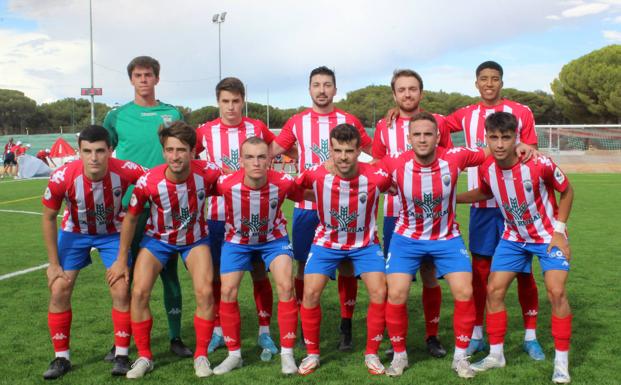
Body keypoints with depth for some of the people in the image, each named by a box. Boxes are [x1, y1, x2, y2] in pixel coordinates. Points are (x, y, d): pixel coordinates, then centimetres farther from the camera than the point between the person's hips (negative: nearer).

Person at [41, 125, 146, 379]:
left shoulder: (126, 171, -33)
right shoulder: (62, 178, -31)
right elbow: (49, 218, -13)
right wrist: (54, 263, -9)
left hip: (113, 233, 0)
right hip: (74, 233, 1)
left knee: (122, 291, -7)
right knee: (59, 291, -3)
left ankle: (122, 355, 10)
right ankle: (61, 358, 14)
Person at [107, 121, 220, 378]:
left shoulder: (208, 173, -28)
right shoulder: (148, 182, -29)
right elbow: (131, 218, -11)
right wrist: (121, 260, -4)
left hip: (195, 239, 0)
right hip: (158, 239, 0)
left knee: (205, 292, -15)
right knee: (139, 292, -13)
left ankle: (201, 356, 6)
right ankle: (144, 357, 8)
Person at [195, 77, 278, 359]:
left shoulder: (257, 128, 0)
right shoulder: (205, 131, 1)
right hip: (217, 215, 1)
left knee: (259, 273, 3)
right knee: (217, 275, 8)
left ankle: (264, 333, 16)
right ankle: (217, 331, 24)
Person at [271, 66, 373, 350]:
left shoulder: (349, 121, 4)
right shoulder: (296, 122, 5)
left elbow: (375, 153, 12)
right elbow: (269, 152, 9)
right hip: (306, 206, 0)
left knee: (346, 264, 3)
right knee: (305, 265, 4)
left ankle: (346, 329, 15)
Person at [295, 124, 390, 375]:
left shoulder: (376, 177, -25)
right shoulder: (316, 175, -24)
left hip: (364, 243, 0)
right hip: (327, 241, 0)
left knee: (379, 293, -12)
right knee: (310, 293, -9)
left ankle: (371, 354, 9)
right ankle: (312, 353, 12)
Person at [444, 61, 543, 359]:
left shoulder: (521, 113, 2)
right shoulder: (466, 115, 8)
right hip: (481, 204, 2)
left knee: (523, 269, 2)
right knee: (480, 269, 6)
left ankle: (530, 336, 13)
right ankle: (476, 335, 15)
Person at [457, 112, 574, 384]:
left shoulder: (540, 164, -27)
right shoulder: (486, 169, -15)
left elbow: (567, 192, -9)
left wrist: (559, 231, -14)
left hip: (548, 235, -4)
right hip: (513, 238, 4)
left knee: (556, 292, -15)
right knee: (494, 290, 0)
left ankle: (562, 362, 1)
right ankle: (496, 354, 16)